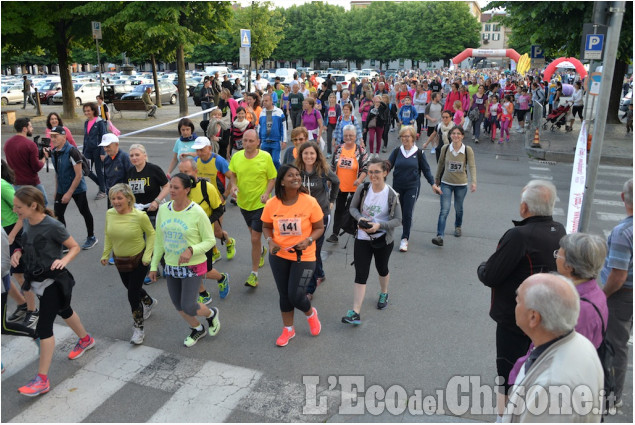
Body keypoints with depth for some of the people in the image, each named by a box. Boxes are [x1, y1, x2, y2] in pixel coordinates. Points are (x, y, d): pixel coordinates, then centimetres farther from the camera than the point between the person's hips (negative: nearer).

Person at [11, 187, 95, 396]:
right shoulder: (26, 223, -3)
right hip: (37, 280, 8)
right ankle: (86, 340, 52)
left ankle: (42, 380, 3)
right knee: (64, 311, 26)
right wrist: (18, 253, -6)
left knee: (44, 327, -6)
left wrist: (63, 260, -32)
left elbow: (75, 247, -14)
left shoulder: (53, 226, -24)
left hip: (53, 282, -8)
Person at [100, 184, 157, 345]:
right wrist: (105, 254, 4)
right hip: (120, 260, 6)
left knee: (133, 295, -3)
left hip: (138, 260, -6)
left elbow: (151, 234, -9)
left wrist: (147, 255, -16)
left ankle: (138, 328, 17)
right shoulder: (109, 214, -10)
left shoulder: (140, 216, -24)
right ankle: (149, 302, 56)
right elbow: (108, 235, 7)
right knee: (130, 287, 25)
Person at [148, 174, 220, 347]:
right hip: (171, 266, 6)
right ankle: (197, 329, 44)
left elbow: (210, 240, -12)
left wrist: (191, 250, -28)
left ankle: (211, 314, 29)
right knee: (178, 305, 16)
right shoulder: (163, 209, -3)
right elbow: (159, 240, 7)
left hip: (193, 267, -5)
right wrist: (154, 265, 8)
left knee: (188, 307, -6)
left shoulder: (197, 212, -18)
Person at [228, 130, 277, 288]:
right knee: (253, 233, 25)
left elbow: (272, 178, -6)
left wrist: (266, 193, -22)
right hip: (243, 202, 5)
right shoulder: (236, 157, -5)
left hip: (260, 203, -5)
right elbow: (233, 174, 10)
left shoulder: (265, 157, -14)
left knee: (255, 239, -6)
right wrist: (234, 186, -10)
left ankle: (254, 274, 7)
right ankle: (261, 251, 57)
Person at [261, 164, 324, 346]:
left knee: (296, 296, -4)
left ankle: (311, 313, 33)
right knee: (284, 295, 15)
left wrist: (308, 241, -24)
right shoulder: (272, 204, -11)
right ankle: (288, 329, 40)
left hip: (304, 257, -2)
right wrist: (270, 241, -14)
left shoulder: (310, 202, -16)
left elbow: (319, 228, -6)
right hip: (279, 256, 3)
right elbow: (266, 227, 5)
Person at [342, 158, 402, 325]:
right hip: (362, 238, 1)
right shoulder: (363, 189, -7)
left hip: (383, 239, -1)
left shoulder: (392, 195, -14)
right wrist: (359, 218, -16)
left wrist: (379, 225, -26)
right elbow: (353, 207, 5)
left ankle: (384, 293, 52)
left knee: (382, 269, 21)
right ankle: (355, 313, -4)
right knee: (360, 274, -4)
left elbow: (398, 220, -11)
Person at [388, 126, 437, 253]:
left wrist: (433, 184, 0)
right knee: (400, 212, 11)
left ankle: (405, 239, 5)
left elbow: (426, 170, 5)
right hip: (398, 187, 2)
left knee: (407, 213, -6)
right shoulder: (397, 151, 0)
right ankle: (406, 228, 39)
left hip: (412, 187, -2)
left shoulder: (418, 153, -3)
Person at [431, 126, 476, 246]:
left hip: (461, 185, 0)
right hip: (446, 183, 0)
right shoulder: (445, 148, -6)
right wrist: (436, 179, 14)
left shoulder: (468, 150, -11)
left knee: (458, 208, 19)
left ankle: (458, 226, 48)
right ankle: (439, 236, -17)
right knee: (444, 210, -11)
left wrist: (473, 181, -30)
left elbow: (472, 166, -16)